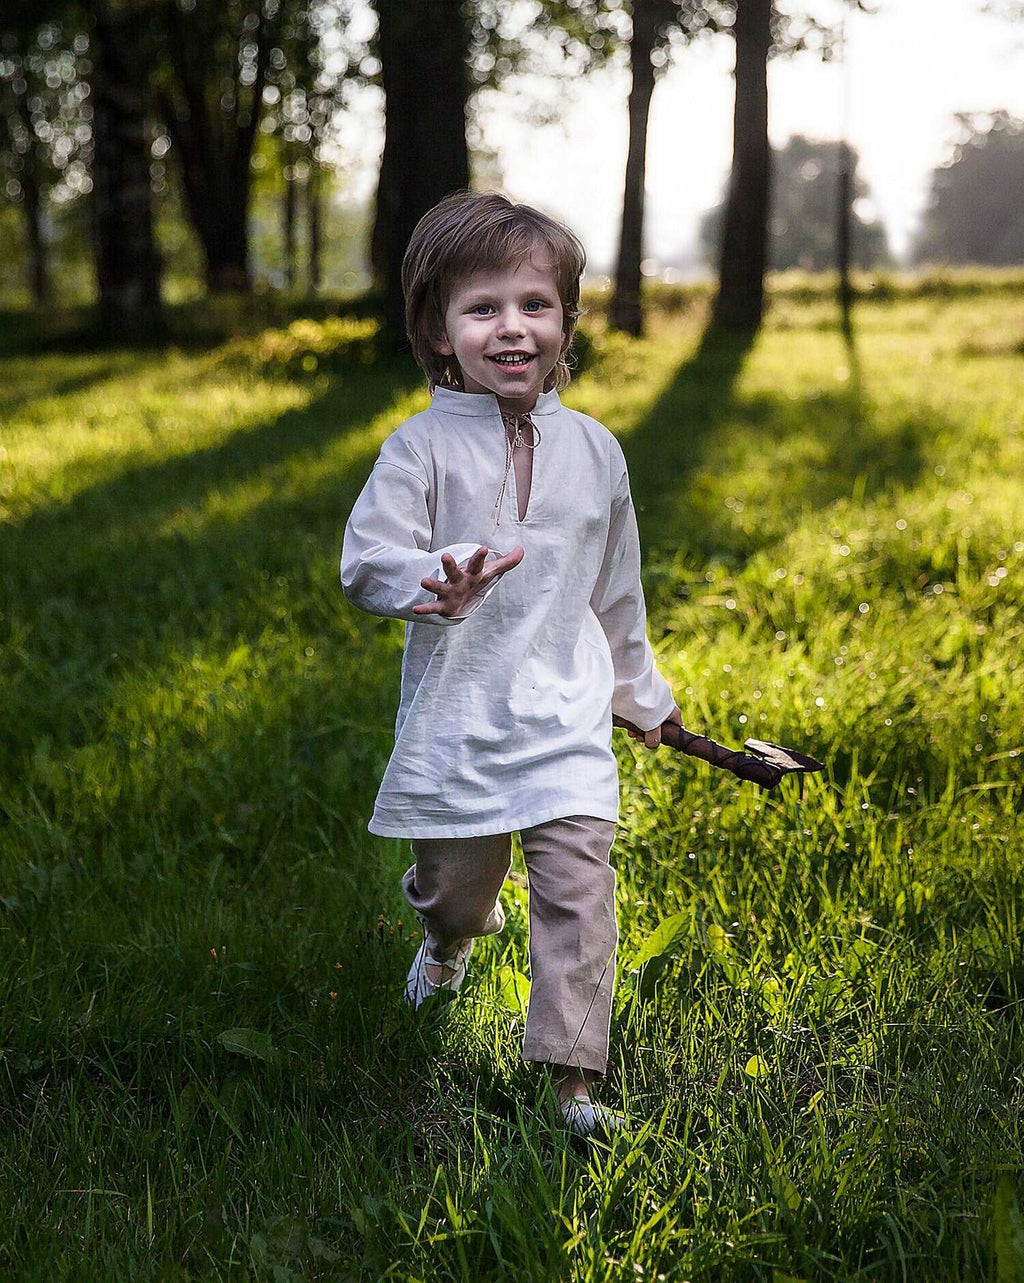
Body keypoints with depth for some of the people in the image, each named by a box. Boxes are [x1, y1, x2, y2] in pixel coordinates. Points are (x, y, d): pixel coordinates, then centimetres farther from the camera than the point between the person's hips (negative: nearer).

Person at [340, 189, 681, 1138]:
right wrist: (440, 582, -37)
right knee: (453, 884, 14)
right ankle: (450, 938, 52)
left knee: (578, 888, -9)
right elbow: (366, 562, -16)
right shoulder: (424, 447, -7)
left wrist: (640, 692, 25)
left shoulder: (594, 449, 5)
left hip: (566, 721, 2)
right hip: (456, 719, -1)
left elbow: (615, 588, 16)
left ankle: (573, 1070, 1)